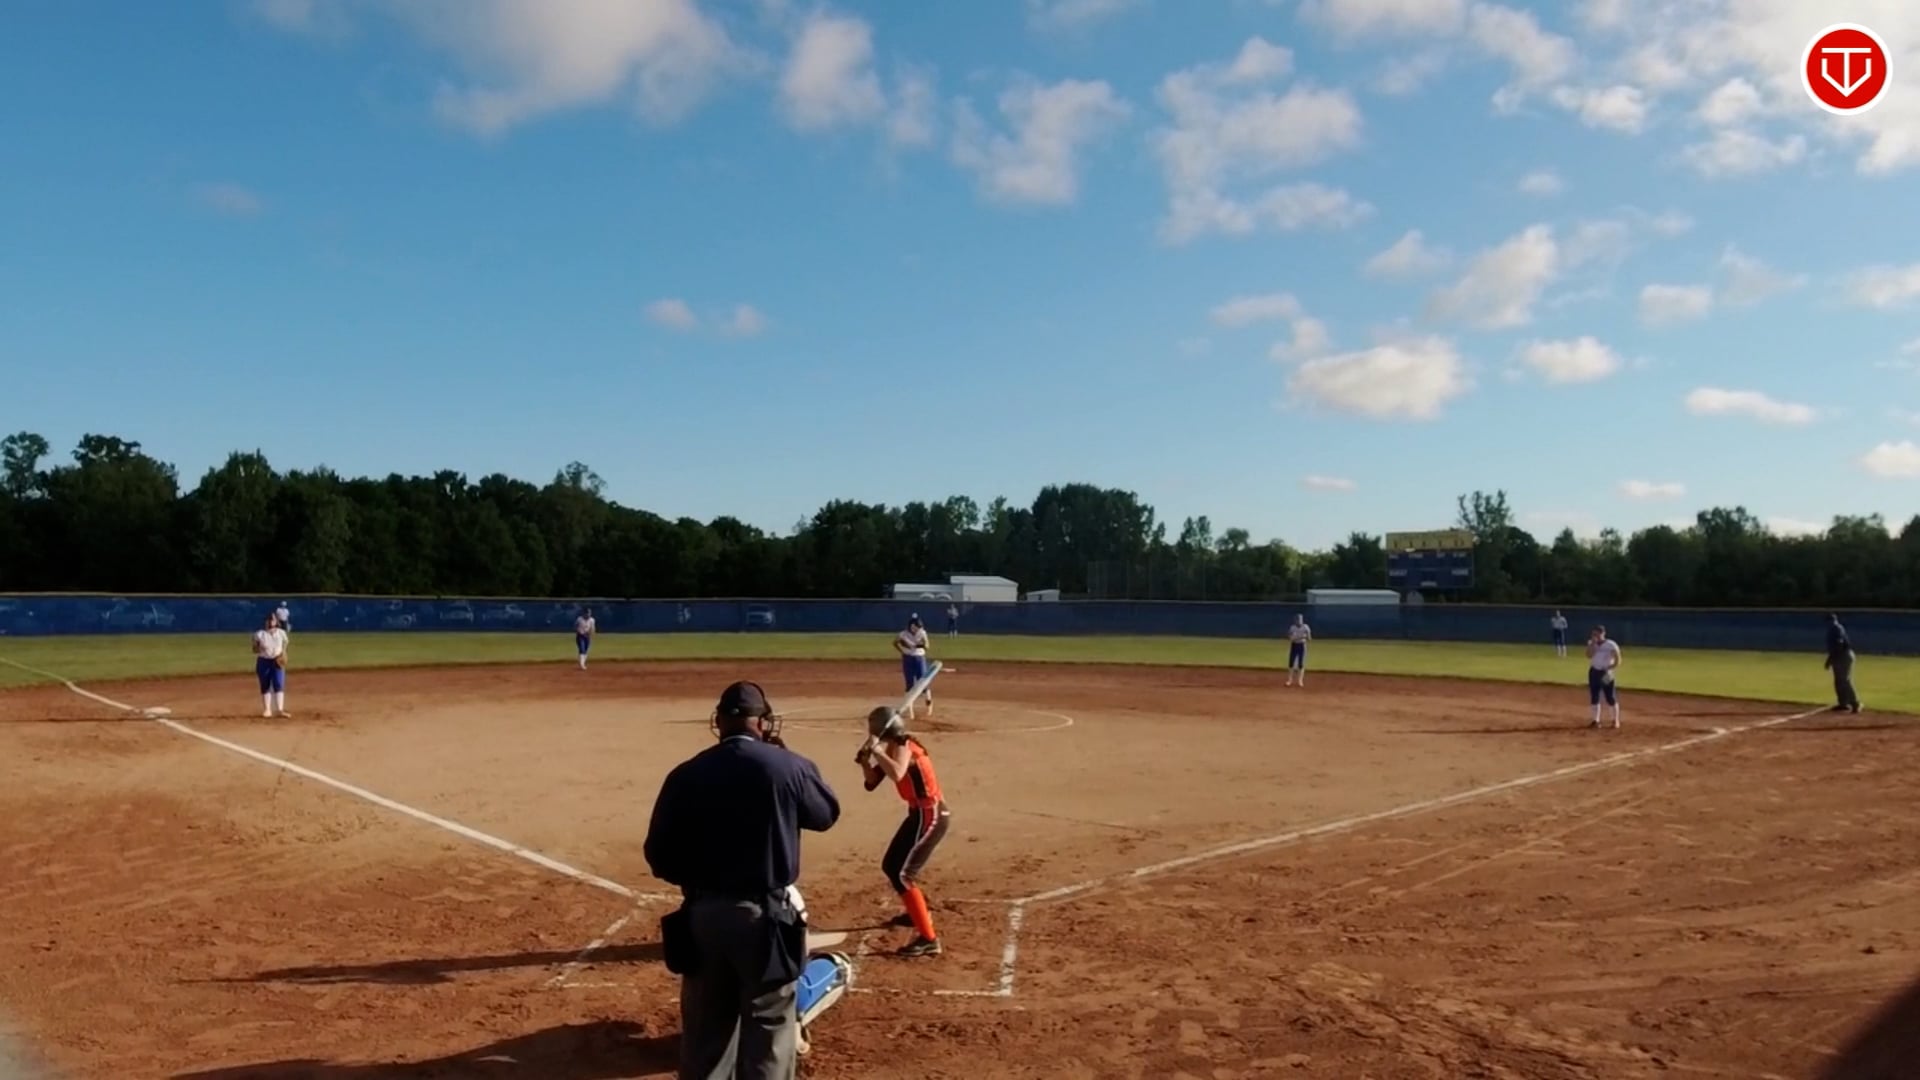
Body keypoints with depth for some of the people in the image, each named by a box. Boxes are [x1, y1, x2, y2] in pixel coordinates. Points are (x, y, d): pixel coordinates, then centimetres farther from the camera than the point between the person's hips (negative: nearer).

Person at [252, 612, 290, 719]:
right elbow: (255, 650, 2)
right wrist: (260, 648, -20)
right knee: (265, 686, 5)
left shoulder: (281, 633, 5)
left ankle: (280, 710, -14)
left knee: (279, 685, -11)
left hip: (277, 662, 0)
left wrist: (283, 656, -9)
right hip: (263, 662, 0)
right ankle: (267, 710, 14)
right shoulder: (259, 634, -1)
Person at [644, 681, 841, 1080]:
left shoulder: (685, 775, -3)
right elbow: (827, 813, 9)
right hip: (766, 915, -3)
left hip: (702, 915, 3)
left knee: (704, 1027, 17)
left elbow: (659, 856, 2)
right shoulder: (785, 766, -9)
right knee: (769, 1026, 9)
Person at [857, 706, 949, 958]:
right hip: (919, 813, 10)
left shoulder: (903, 747, -18)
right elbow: (872, 782, 13)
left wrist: (876, 751, -29)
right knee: (891, 866, 23)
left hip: (931, 815, -10)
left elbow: (897, 774, -39)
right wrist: (865, 759, -3)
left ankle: (928, 939, -15)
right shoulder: (890, 750, 9)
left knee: (902, 874, -15)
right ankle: (918, 912, 47)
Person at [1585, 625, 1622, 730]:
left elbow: (1617, 660, -8)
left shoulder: (1611, 644, -9)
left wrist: (1609, 670, -19)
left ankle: (1616, 720, 10)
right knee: (1594, 697, 6)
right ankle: (1596, 721, 13)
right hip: (1594, 672, 4)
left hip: (1606, 673, -4)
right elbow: (1589, 655, -12)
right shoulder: (1592, 644, 4)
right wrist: (1593, 643, -16)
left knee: (1611, 698, -2)